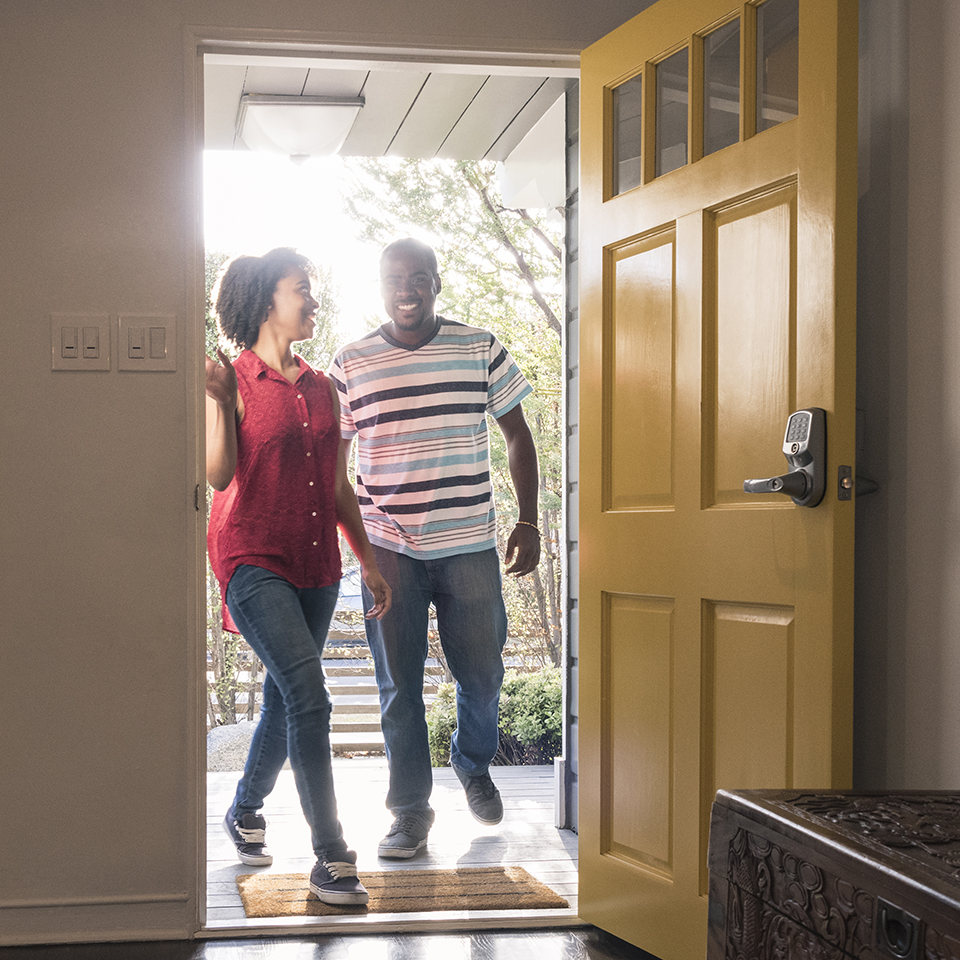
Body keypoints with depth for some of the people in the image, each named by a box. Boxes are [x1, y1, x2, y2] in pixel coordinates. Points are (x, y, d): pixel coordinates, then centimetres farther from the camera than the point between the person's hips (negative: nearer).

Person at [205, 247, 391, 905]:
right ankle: (332, 857, -14)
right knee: (309, 696, -18)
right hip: (253, 560, -6)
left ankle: (245, 810, 37)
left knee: (287, 702, 13)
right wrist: (218, 400, -24)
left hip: (316, 566, 6)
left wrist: (370, 562, 15)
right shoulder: (235, 381, -4)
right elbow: (219, 474, -14)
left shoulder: (322, 389, 13)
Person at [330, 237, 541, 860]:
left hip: (470, 545, 1)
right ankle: (411, 810, 15)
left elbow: (518, 435, 10)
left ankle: (474, 765, 37)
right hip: (388, 550, 0)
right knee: (400, 685, 2)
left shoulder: (481, 349, 3)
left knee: (483, 674, 8)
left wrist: (529, 521, 4)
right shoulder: (350, 365, 2)